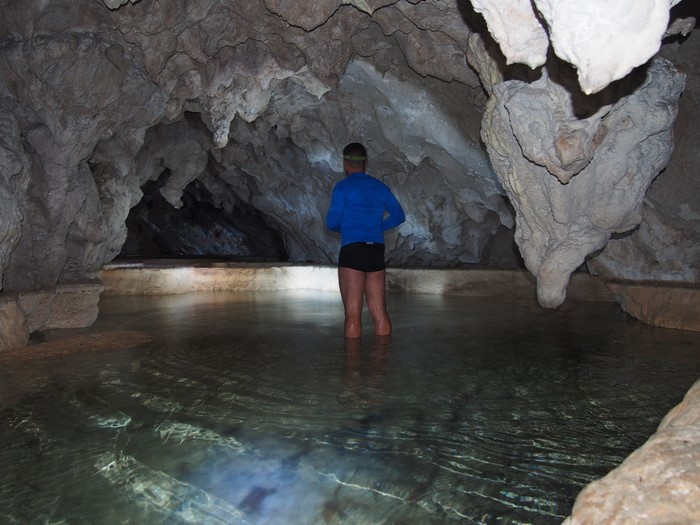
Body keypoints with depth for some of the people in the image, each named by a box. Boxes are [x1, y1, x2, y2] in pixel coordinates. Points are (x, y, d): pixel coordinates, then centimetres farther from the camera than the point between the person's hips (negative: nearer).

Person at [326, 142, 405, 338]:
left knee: (353, 314, -2)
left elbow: (332, 223, -4)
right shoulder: (380, 187, 13)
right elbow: (399, 216, 21)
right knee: (380, 313, 9)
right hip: (377, 251, 5)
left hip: (352, 250, -5)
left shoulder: (343, 187, -3)